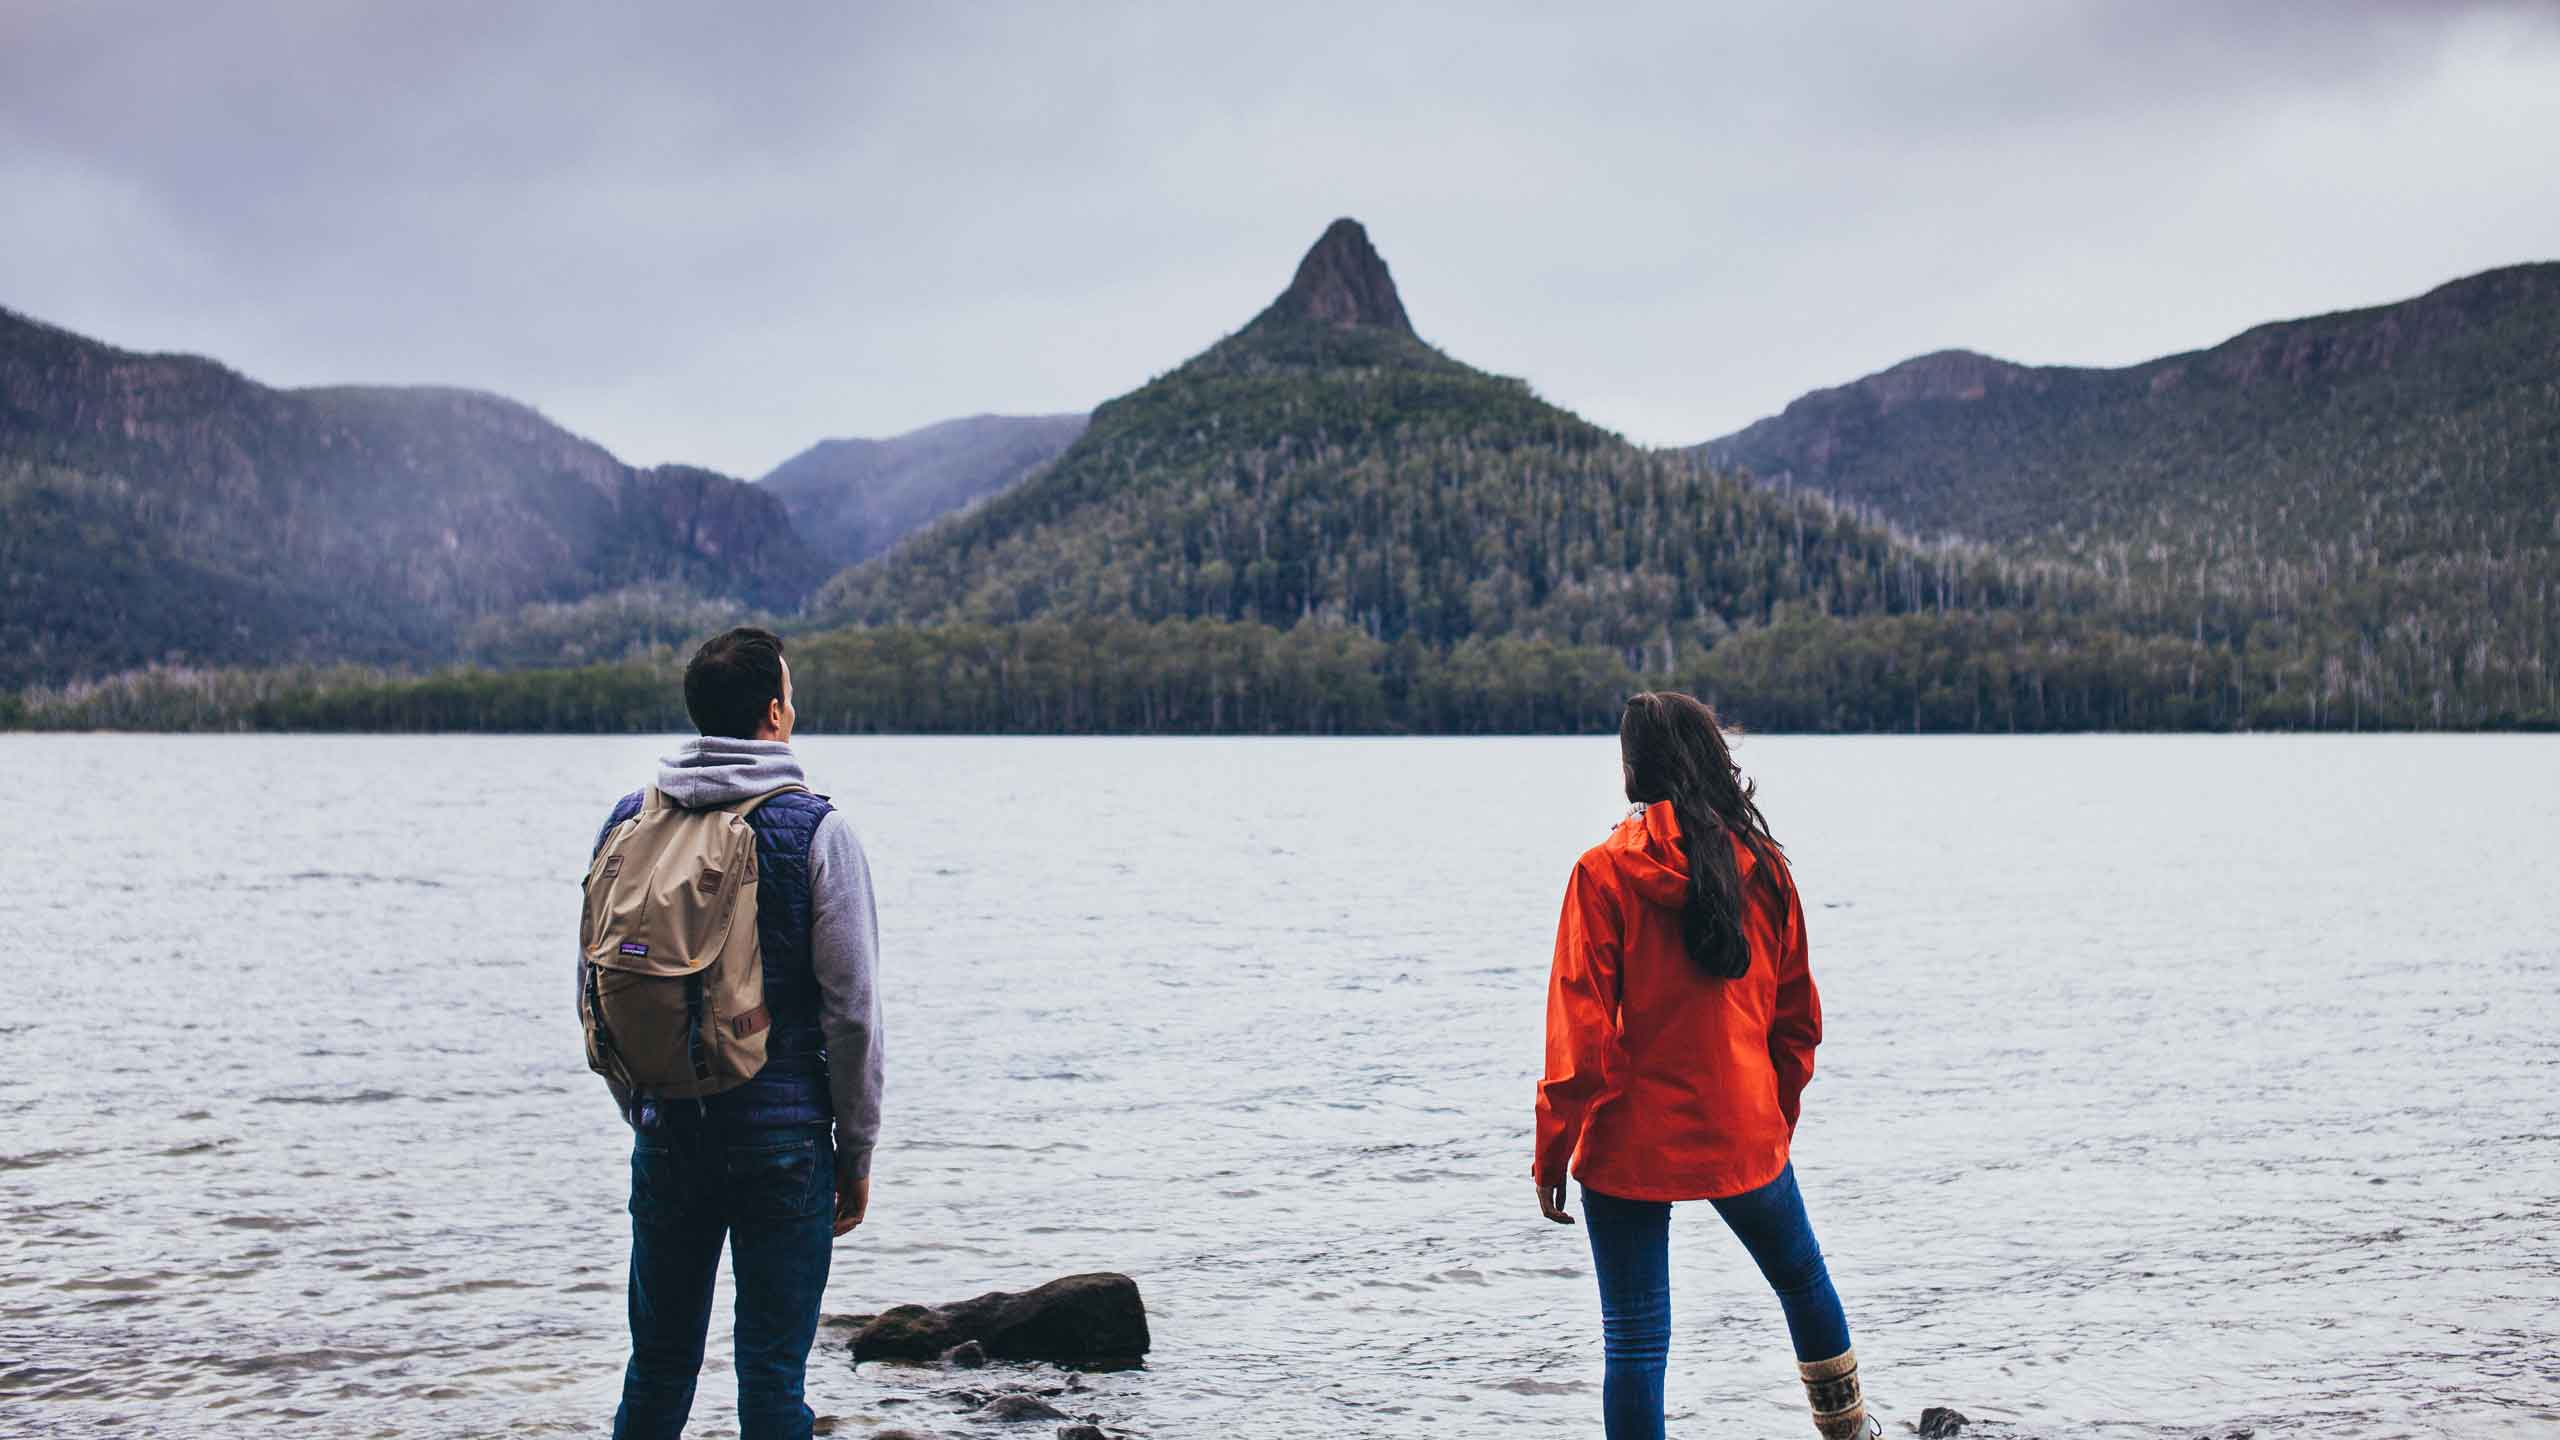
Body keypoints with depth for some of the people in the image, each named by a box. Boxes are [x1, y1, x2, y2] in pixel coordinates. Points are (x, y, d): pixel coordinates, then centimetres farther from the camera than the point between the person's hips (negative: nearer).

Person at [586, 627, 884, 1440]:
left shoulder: (630, 821, 5)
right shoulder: (814, 829, -9)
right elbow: (851, 1008, -10)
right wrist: (857, 1150, -1)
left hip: (668, 1132, 4)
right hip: (784, 1136, -4)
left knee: (658, 1366, 15)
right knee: (772, 1373, 2)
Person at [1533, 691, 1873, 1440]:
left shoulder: (1605, 872, -11)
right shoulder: (1762, 867, 1)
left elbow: (1580, 1033, -13)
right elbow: (1798, 1017, 9)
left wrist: (1552, 1150, -6)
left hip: (1630, 1145, -4)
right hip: (1744, 1137, 4)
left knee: (1635, 1340, 3)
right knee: (1804, 1280, 27)